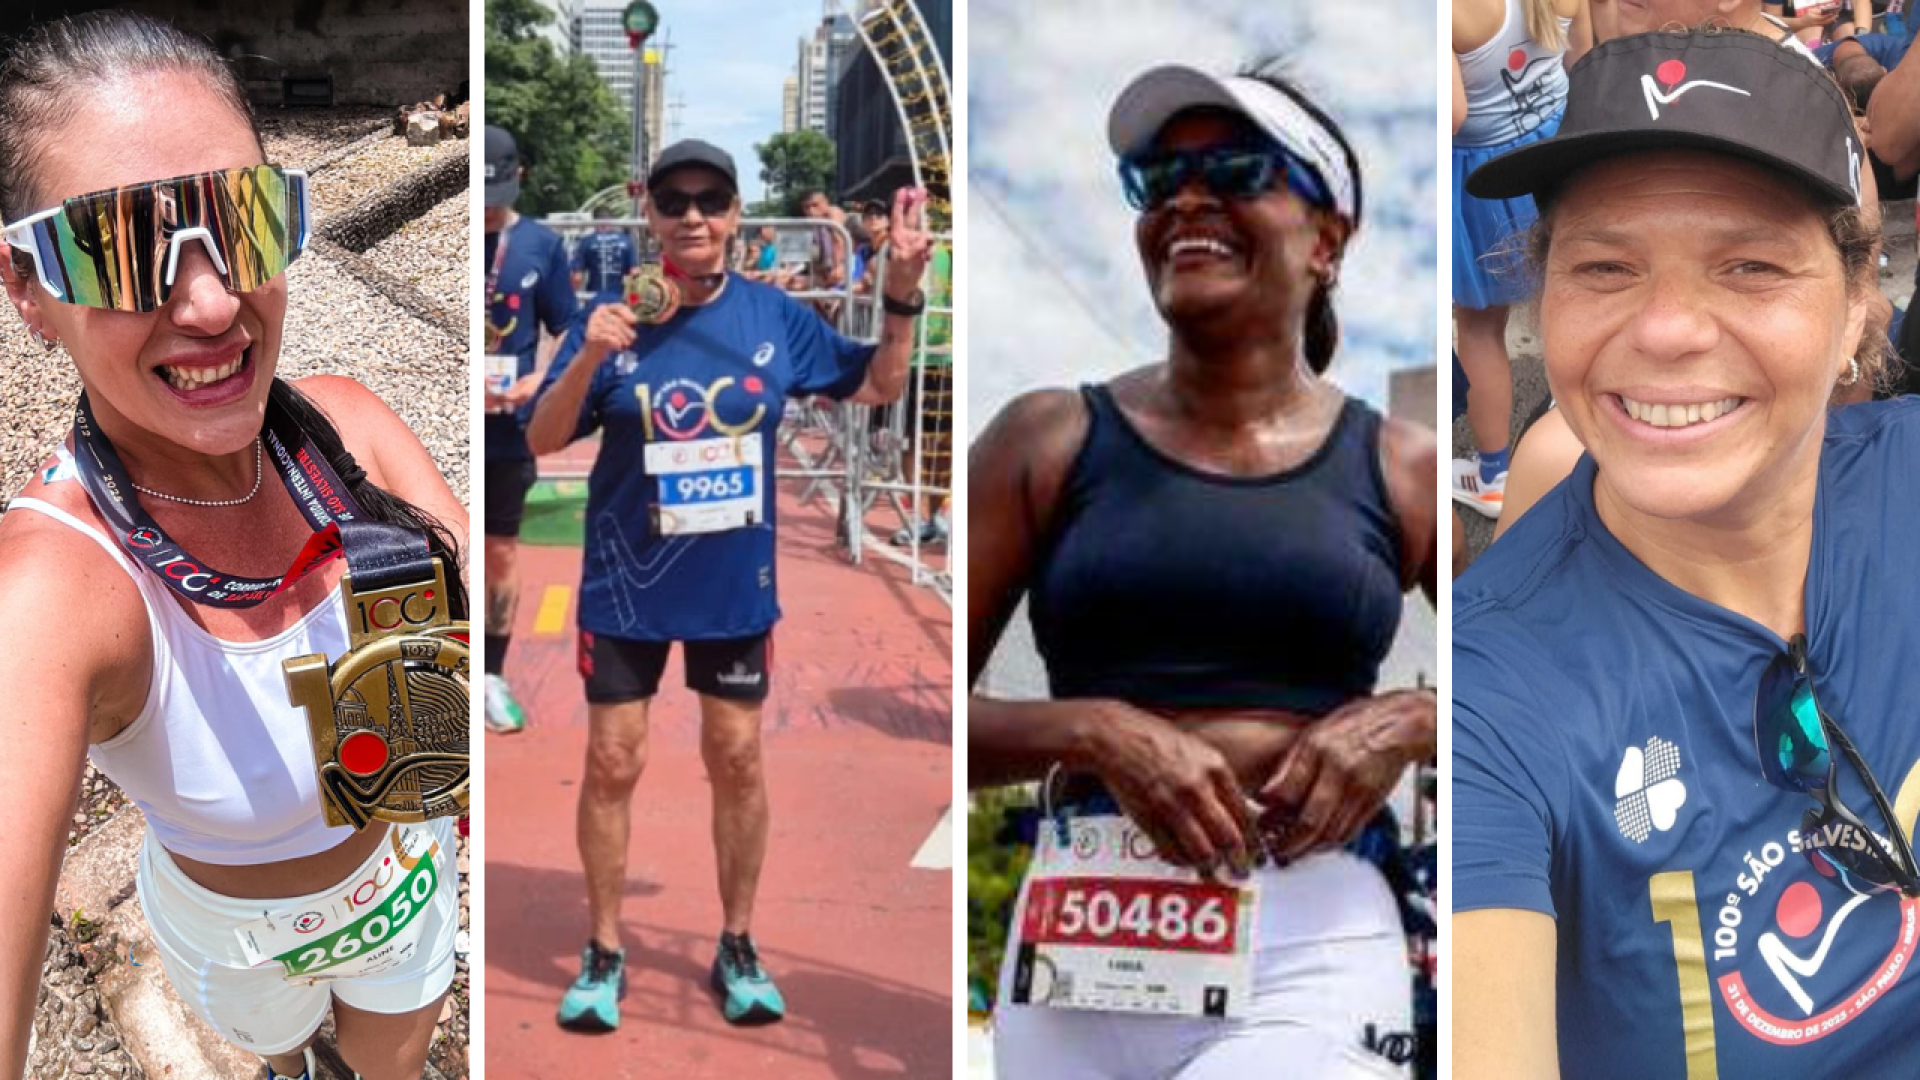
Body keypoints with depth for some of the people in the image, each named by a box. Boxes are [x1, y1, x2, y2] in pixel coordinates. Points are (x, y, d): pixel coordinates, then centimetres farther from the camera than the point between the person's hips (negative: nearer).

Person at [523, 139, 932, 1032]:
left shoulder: (774, 317, -5)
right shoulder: (615, 321, -10)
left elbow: (879, 384, 6)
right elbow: (542, 442, -11)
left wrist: (903, 291, -9)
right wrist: (586, 360, -28)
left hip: (736, 586, 2)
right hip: (625, 584, -1)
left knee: (737, 762, 11)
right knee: (612, 765, 5)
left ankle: (737, 947, 27)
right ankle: (604, 953, 21)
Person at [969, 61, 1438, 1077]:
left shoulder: (1400, 469, 6)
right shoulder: (1050, 441, 4)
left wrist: (1403, 724, -6)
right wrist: (1098, 731, -13)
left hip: (1316, 949, -1)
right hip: (1082, 938, 1)